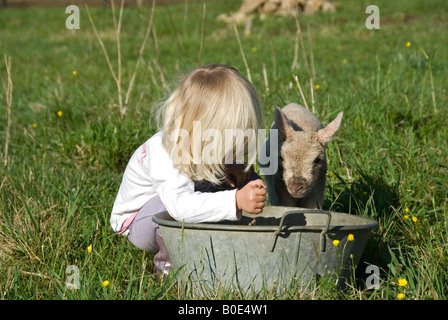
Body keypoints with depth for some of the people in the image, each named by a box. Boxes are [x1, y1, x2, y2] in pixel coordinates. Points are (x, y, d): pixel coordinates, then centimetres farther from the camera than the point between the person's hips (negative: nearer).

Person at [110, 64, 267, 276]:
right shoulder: (163, 155, -41)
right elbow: (180, 205, -58)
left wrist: (236, 167, -21)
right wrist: (236, 201, -70)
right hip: (137, 222, -6)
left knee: (250, 183, -11)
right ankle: (168, 263, -13)